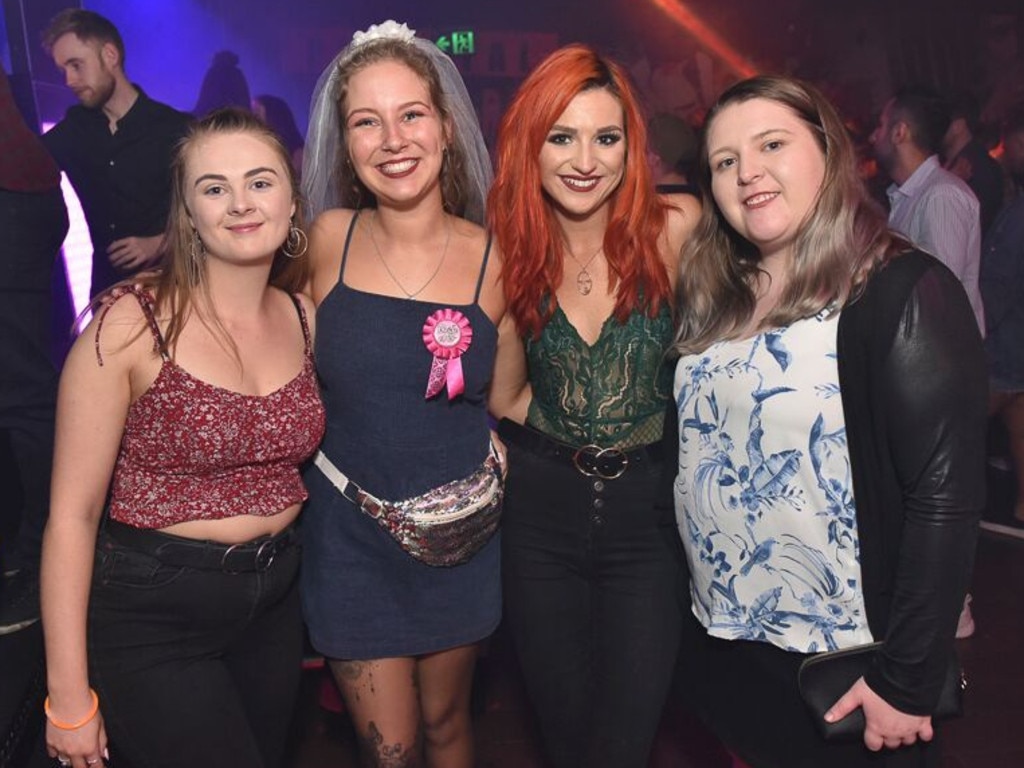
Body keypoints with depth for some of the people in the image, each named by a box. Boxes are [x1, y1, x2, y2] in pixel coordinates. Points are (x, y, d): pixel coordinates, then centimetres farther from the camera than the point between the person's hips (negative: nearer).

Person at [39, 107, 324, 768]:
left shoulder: (304, 318, -2)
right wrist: (69, 700, -12)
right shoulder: (132, 324, -16)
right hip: (151, 614, -5)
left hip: (275, 600, 5)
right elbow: (73, 514, -14)